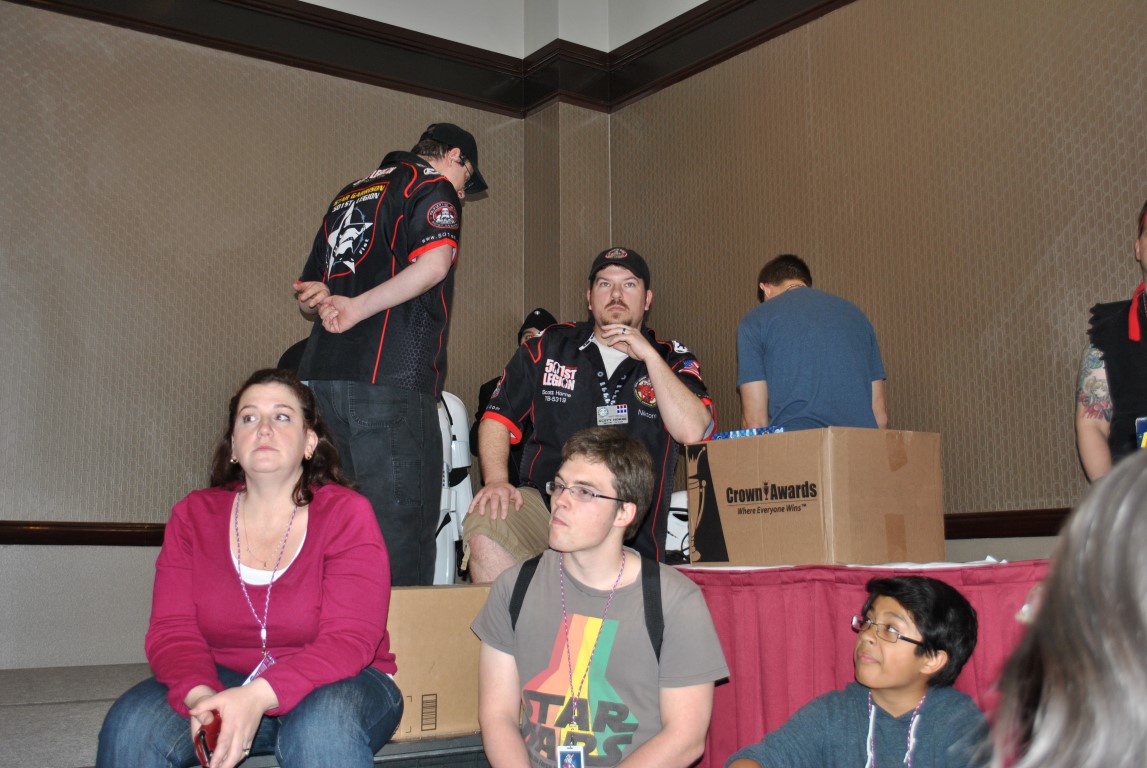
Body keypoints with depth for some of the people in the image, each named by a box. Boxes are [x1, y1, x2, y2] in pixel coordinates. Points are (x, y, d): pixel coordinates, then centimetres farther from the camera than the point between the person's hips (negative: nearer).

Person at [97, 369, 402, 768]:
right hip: (225, 680, 4)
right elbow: (172, 630, -5)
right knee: (130, 724, -23)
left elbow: (349, 640, -19)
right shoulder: (193, 515, 1)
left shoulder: (347, 514, -11)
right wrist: (200, 696, -27)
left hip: (338, 681, -3)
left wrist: (259, 696, -34)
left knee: (322, 729, -37)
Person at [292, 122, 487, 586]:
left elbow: (307, 296, 28)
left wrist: (324, 301, 7)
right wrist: (358, 307, -16)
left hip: (322, 375, 8)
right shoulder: (432, 187, 4)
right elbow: (434, 261, -17)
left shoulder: (347, 195, 28)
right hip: (389, 378, -8)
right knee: (401, 536, -6)